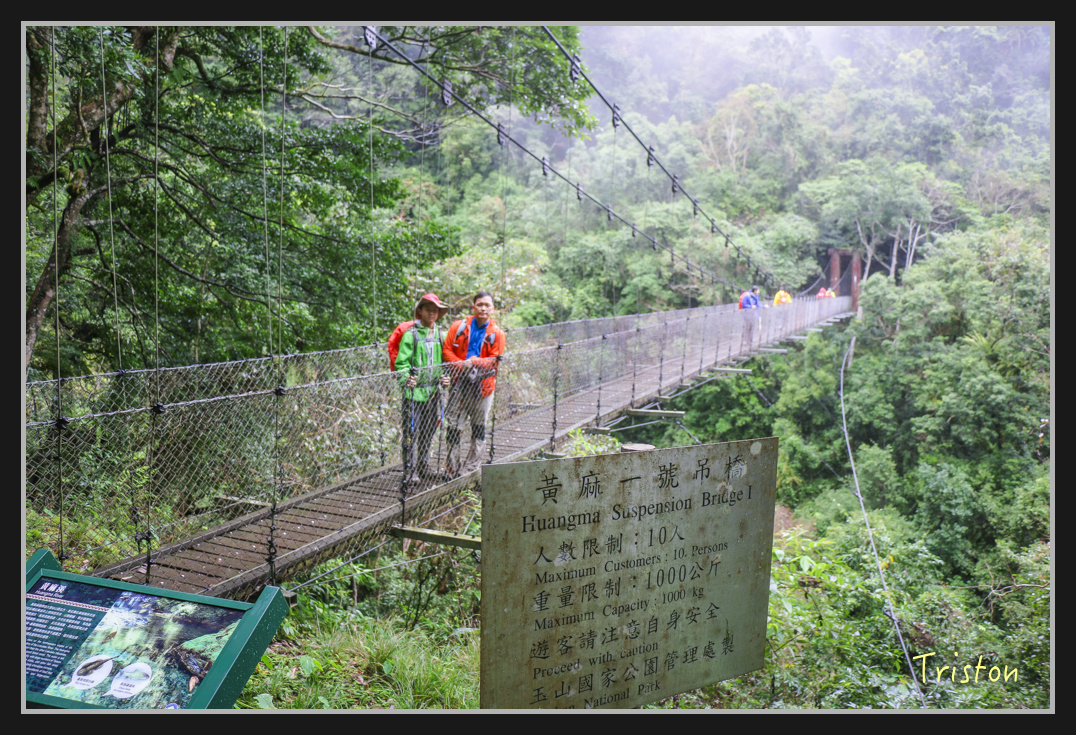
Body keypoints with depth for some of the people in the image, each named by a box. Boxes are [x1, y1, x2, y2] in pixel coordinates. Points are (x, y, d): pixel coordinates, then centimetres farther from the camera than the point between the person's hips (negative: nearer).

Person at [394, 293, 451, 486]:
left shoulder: (441, 335, 11)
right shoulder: (410, 334, -5)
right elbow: (401, 363, -8)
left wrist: (445, 377, 1)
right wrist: (406, 379, -25)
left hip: (433, 391, 5)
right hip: (414, 391, -5)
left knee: (428, 431, 14)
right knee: (411, 431, -5)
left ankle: (424, 467, 27)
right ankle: (410, 471, 1)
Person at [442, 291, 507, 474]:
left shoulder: (497, 333, 2)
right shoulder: (458, 327, 4)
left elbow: (494, 360, -3)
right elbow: (447, 350, 1)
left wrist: (474, 362, -20)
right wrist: (461, 365, -15)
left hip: (482, 385, 0)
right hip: (459, 383, 0)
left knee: (478, 427, 9)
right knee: (452, 425, 0)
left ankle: (471, 467, 21)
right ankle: (453, 468, 11)